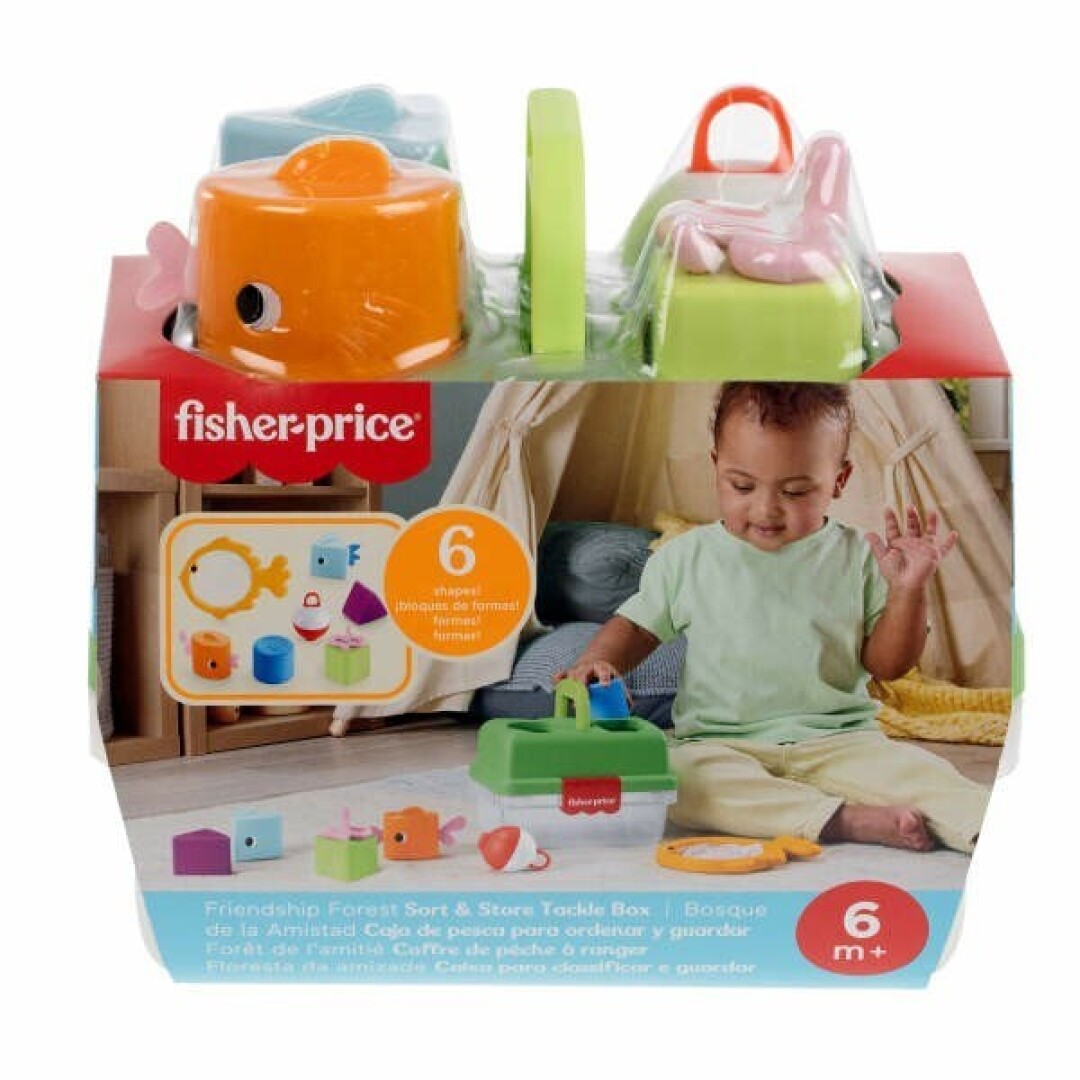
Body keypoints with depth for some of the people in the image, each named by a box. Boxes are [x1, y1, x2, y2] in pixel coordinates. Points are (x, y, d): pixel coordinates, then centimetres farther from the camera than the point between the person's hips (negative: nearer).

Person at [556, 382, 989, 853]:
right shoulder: (685, 558, 5)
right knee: (677, 776, -33)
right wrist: (598, 662, -5)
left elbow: (888, 664, 6)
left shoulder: (856, 557, 5)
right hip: (718, 743, 0)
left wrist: (908, 591, -10)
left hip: (837, 739, 1)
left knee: (915, 770, -28)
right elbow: (637, 625, 16)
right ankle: (842, 818, -37)